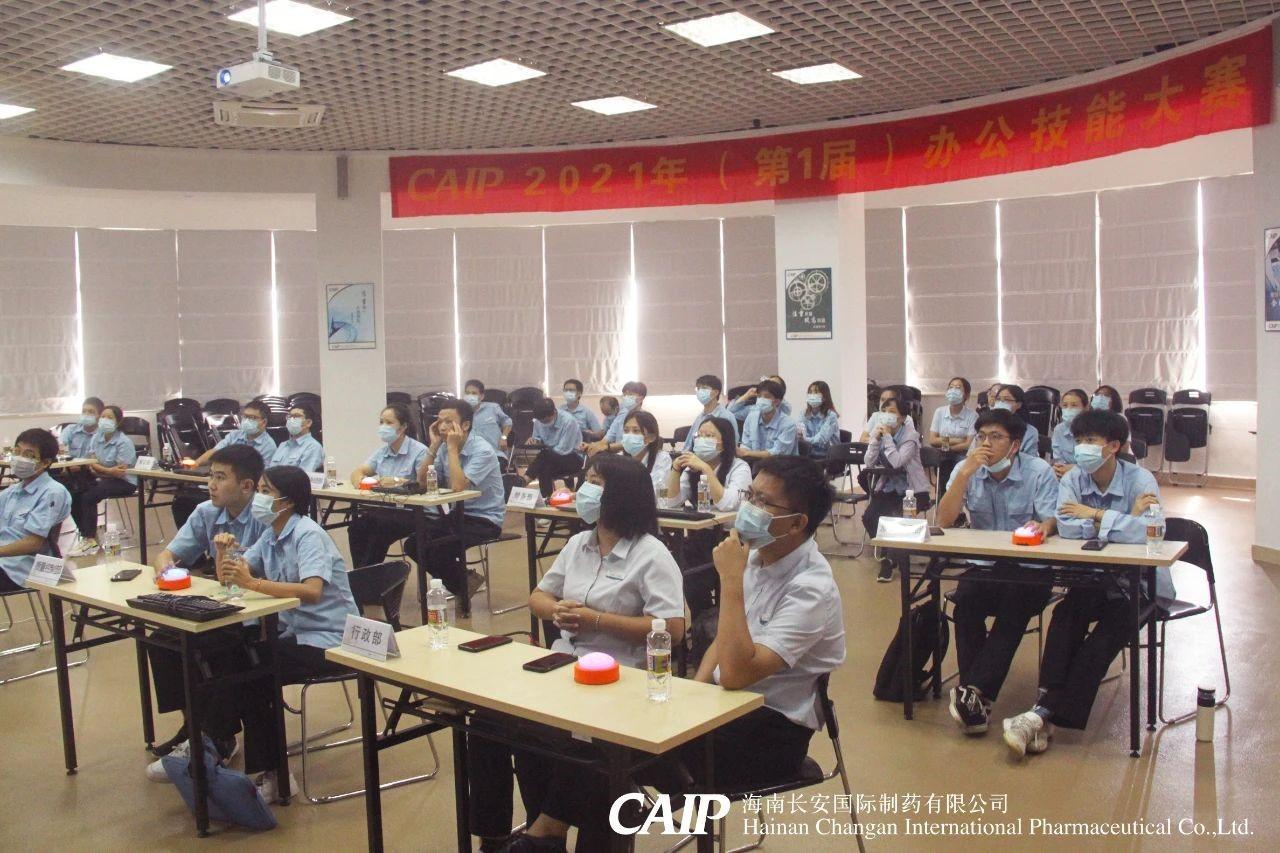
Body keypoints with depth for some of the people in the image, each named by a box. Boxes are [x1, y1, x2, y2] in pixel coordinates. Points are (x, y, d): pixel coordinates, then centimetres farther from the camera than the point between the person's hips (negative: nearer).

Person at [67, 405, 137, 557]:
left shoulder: (124, 442, -14)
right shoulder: (97, 438, 7)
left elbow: (121, 472, -17)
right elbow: (92, 463, 3)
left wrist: (99, 469, -8)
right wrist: (109, 471, -16)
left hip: (125, 482, -7)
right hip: (104, 478, 7)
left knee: (89, 497, -24)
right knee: (74, 496, -11)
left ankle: (90, 541, -15)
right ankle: (86, 534, 2)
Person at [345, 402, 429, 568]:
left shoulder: (419, 451, -8)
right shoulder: (381, 452, 17)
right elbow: (357, 473, 15)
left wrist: (397, 481, -28)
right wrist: (360, 480, -10)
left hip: (410, 512, -6)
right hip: (384, 508, 6)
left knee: (381, 526, -33)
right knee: (357, 525, -23)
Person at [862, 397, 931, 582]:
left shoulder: (910, 435, -17)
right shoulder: (877, 432, -1)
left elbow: (897, 462, -30)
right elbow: (868, 463, -9)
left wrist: (887, 436, -26)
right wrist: (876, 439, -19)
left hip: (911, 489, -5)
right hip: (887, 487, 5)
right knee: (869, 517, -14)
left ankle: (892, 559, 1)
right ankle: (890, 555, 11)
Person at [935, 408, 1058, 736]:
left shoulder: (1039, 472, -3)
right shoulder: (966, 470, 3)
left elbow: (1053, 520, -14)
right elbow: (944, 521, -8)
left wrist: (1044, 526, -40)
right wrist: (965, 473, -18)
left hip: (1032, 569, -2)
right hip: (985, 566, 2)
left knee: (1014, 603, -32)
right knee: (966, 599, -29)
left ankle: (974, 691, -32)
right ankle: (977, 696, -25)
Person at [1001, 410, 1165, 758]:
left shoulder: (1140, 480, -13)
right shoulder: (1072, 480, -2)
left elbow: (1145, 533, -31)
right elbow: (1067, 528, -21)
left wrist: (1095, 514, -22)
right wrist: (1127, 518, -21)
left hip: (1142, 585, -3)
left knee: (1110, 629, -28)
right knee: (1065, 615, -27)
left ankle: (1045, 713, -33)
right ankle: (1047, 704, -34)